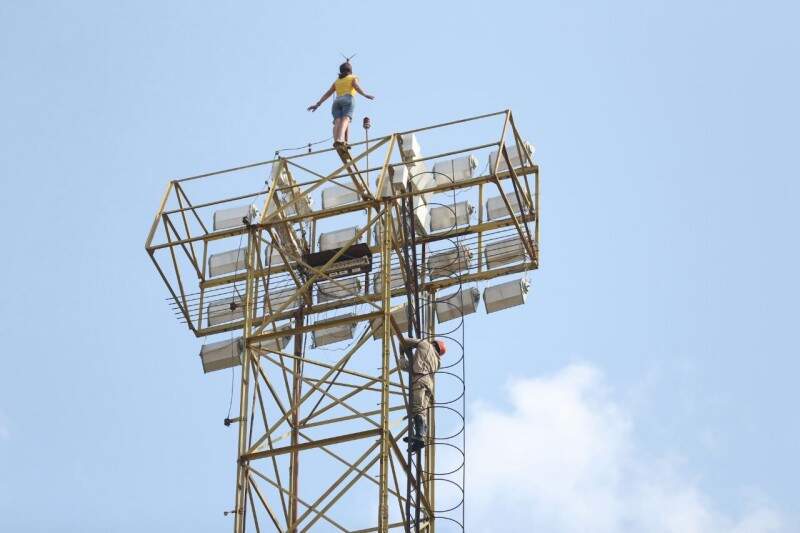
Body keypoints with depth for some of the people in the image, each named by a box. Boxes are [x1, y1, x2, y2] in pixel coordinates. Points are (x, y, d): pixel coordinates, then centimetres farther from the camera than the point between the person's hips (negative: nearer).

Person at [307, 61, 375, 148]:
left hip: (337, 102, 4)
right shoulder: (353, 78, 22)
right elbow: (356, 86, -1)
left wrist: (317, 104, 24)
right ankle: (340, 140, -51)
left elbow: (327, 93, 26)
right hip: (348, 100, -4)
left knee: (337, 122, -15)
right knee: (345, 119, -24)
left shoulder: (337, 81, 33)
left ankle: (336, 141, -43)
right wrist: (365, 95, -14)